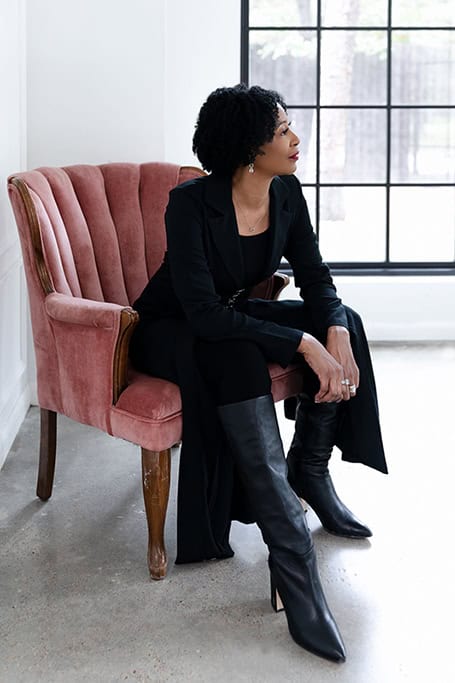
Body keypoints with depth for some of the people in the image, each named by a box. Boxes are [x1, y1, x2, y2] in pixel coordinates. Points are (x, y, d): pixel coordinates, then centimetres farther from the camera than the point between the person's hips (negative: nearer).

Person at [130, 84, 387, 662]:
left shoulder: (287, 194, -8)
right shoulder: (191, 204, -28)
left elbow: (316, 280, -5)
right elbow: (204, 314, -32)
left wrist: (336, 334, -26)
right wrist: (303, 344, -36)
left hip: (234, 318, 6)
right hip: (170, 331, -6)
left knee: (343, 322, -15)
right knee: (239, 360, -38)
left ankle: (309, 470, 0)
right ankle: (294, 566, -42)